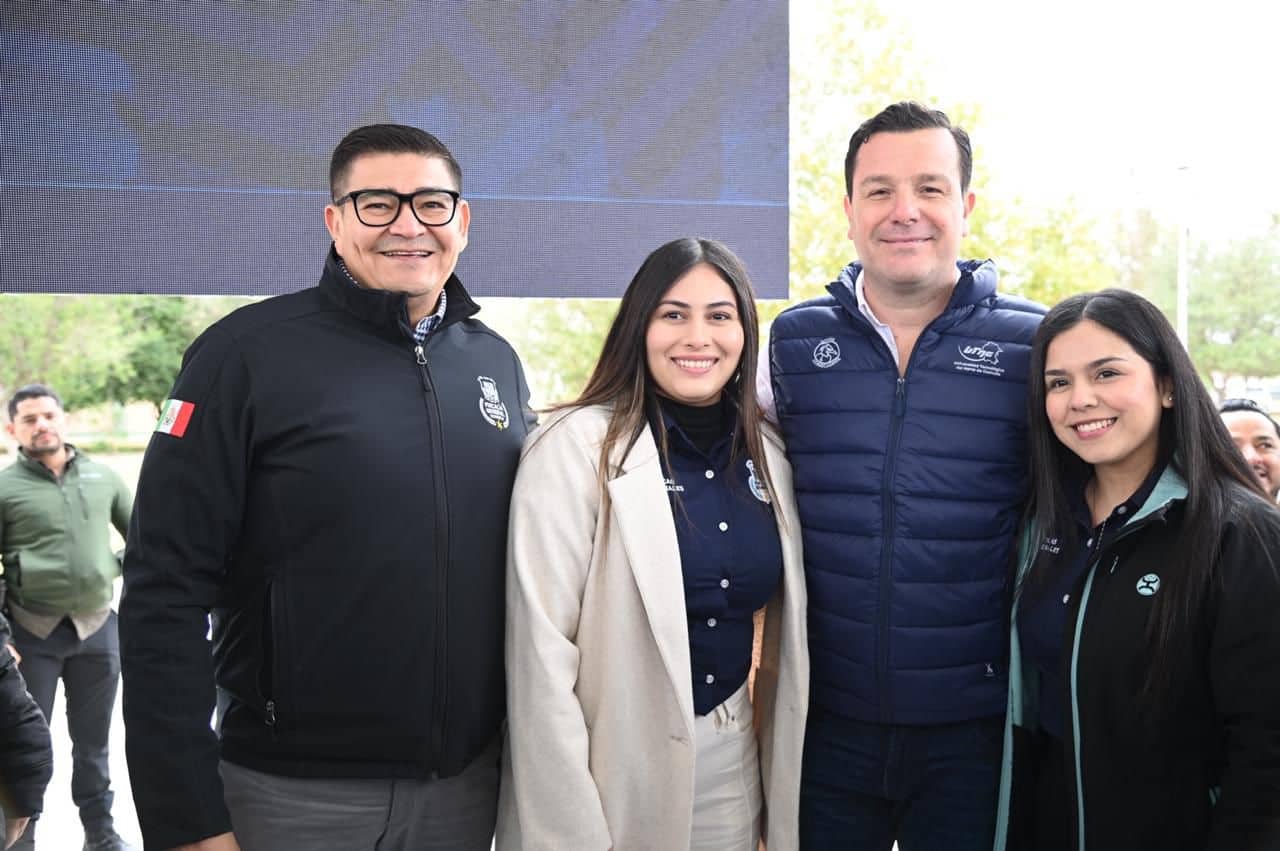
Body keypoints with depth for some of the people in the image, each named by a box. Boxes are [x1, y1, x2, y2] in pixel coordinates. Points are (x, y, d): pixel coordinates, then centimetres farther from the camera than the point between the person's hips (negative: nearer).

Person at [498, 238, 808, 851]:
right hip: (612, 764, -5)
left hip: (733, 761, 5)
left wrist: (784, 777, 10)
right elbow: (541, 652, -17)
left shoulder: (768, 456, 4)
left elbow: (786, 629, 13)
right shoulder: (577, 446, -14)